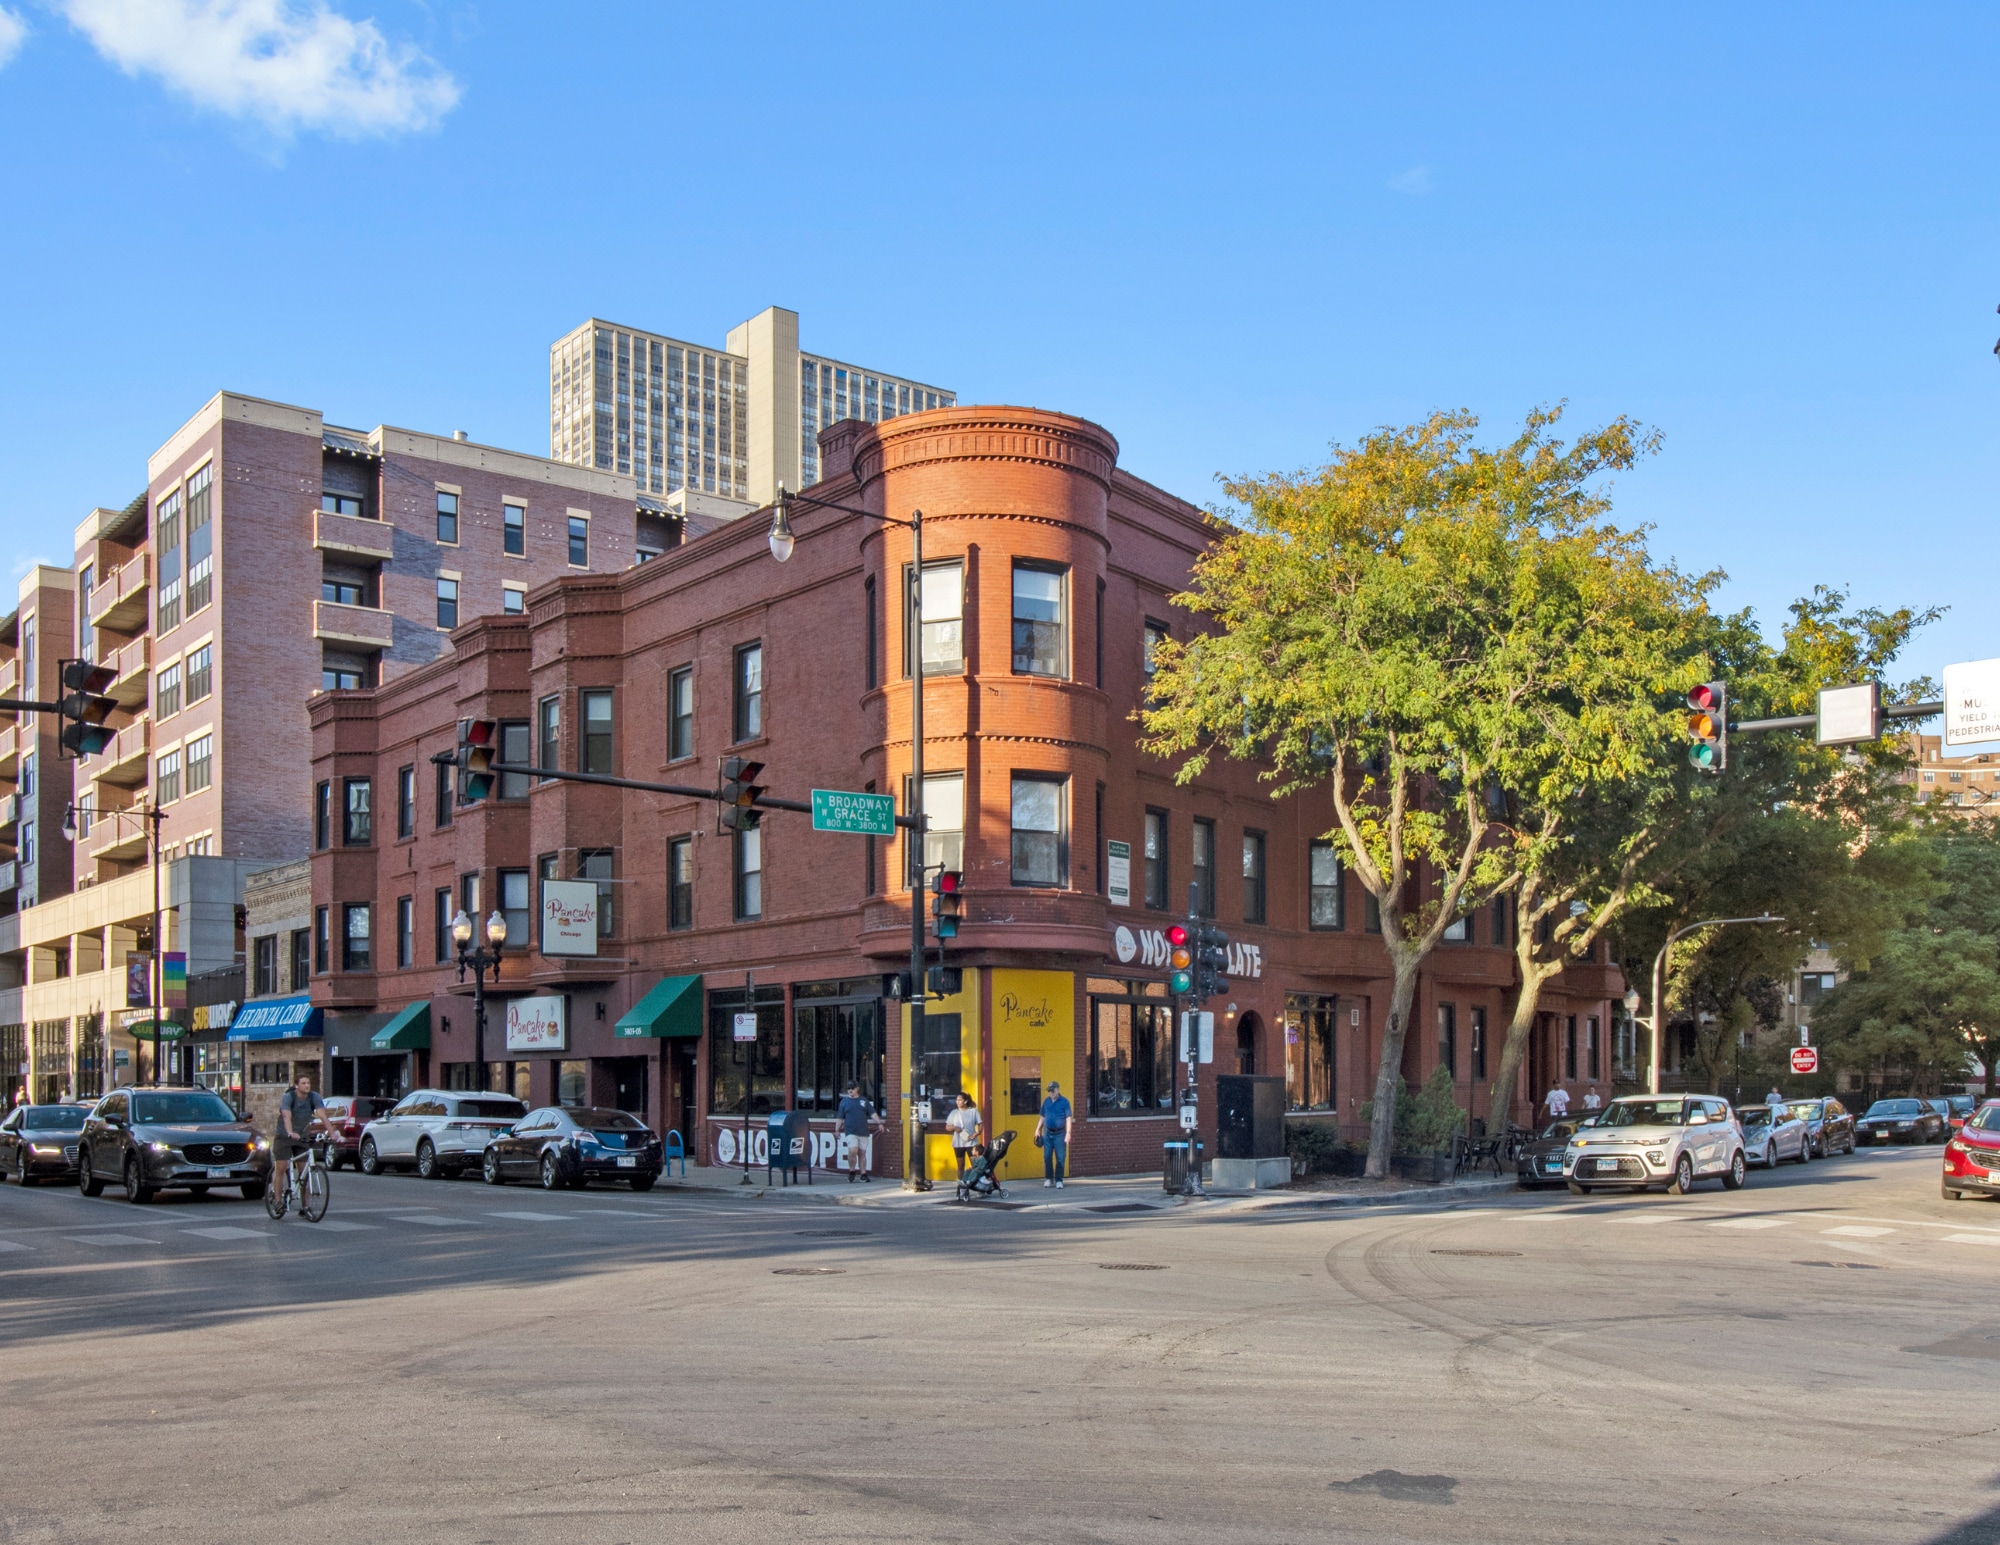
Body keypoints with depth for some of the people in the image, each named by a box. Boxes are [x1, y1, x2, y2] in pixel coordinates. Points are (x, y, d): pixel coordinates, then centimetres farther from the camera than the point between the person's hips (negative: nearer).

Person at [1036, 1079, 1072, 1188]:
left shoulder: (1064, 1102, -5)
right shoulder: (1046, 1101, 8)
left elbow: (1068, 1118, -7)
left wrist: (1068, 1133, -15)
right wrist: (1038, 1130, 10)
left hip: (1059, 1134, -4)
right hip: (1047, 1133, 4)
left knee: (1060, 1158, -1)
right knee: (1047, 1157, 6)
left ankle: (1059, 1180, 7)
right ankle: (1048, 1178, 17)